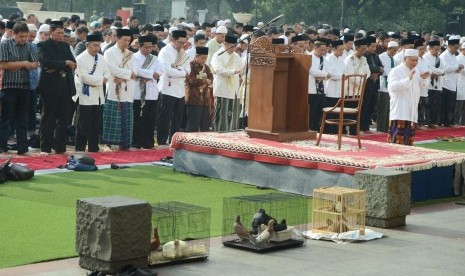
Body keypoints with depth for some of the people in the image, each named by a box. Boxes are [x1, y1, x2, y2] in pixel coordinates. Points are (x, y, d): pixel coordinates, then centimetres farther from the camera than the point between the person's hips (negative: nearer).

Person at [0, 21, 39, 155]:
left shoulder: (29, 46, 7)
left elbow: (35, 64, 4)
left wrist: (18, 66, -11)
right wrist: (23, 63, -8)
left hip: (25, 86, 4)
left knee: (23, 119, 8)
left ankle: (22, 148, 12)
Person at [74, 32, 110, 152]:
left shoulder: (100, 58, 13)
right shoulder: (80, 59, -9)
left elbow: (107, 74, 9)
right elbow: (84, 77, -18)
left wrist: (94, 80, -9)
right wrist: (101, 79, -10)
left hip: (98, 97, 7)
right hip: (85, 97, -6)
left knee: (96, 126, 9)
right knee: (83, 126, -2)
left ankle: (93, 149, 16)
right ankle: (80, 150, 4)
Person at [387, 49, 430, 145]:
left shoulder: (415, 72, 15)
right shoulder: (396, 71, -8)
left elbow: (419, 87, 25)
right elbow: (393, 87, -22)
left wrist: (422, 79, 5)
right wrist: (408, 79, -29)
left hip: (412, 111, 8)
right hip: (399, 111, -8)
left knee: (409, 136, 10)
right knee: (398, 136, -14)